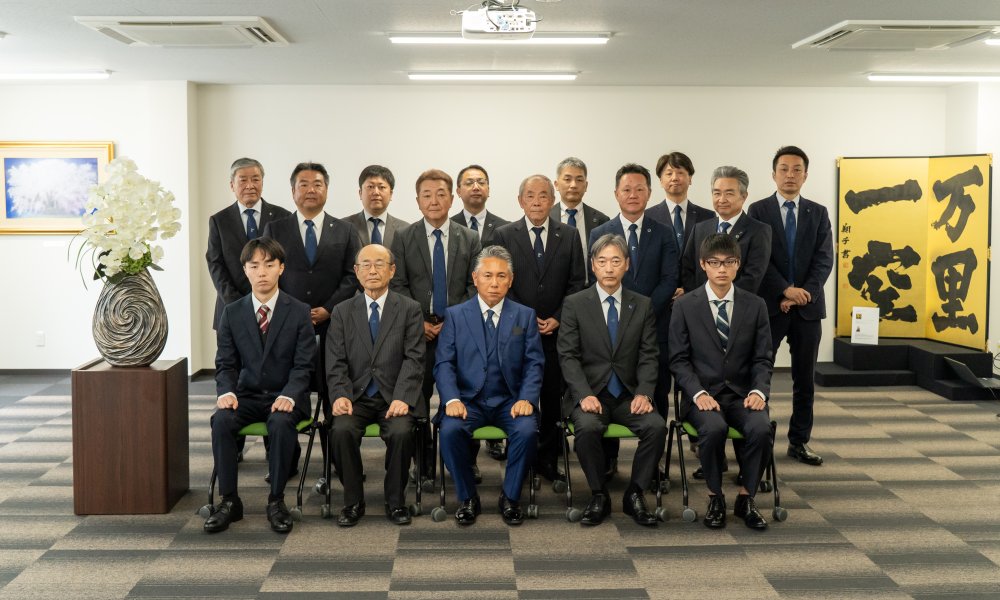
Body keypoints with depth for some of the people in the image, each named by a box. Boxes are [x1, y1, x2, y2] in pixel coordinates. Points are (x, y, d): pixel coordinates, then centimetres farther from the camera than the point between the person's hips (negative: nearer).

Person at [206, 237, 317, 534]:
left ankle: (276, 501, -19)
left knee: (281, 422, -35)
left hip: (285, 396, -2)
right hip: (247, 395, 2)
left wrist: (289, 395, -24)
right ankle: (229, 500, -16)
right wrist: (226, 392, -16)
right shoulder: (232, 313, 6)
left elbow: (303, 364, -6)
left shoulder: (299, 312, -1)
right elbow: (226, 363, 5)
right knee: (221, 420, -28)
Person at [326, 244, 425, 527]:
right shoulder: (342, 312, 11)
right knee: (341, 430, -28)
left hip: (395, 397, -1)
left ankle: (395, 501, -7)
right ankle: (353, 501, -7)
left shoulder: (410, 309, 5)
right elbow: (336, 362, 4)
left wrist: (402, 398, -18)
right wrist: (340, 395, -15)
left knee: (401, 432, -30)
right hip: (356, 396, 2)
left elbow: (414, 358, -4)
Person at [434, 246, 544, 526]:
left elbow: (534, 363, 3)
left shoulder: (525, 316, 9)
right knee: (450, 429, -30)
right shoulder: (455, 315, 6)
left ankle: (510, 497, -5)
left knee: (527, 430, -30)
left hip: (510, 400, 0)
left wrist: (527, 399, -15)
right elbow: (444, 364, -1)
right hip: (468, 399, 0)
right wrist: (452, 399, -18)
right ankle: (467, 498, -6)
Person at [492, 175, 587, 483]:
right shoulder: (504, 235, 3)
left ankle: (548, 458, 14)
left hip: (557, 330, 1)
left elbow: (577, 282, 5)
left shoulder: (569, 235, 6)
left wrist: (558, 319, -6)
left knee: (553, 397, 4)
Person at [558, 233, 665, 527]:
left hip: (629, 394, 2)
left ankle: (634, 496, -6)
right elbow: (568, 356, -4)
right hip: (590, 393, -2)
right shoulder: (574, 304, 2)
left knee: (656, 426, -26)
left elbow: (649, 356, 4)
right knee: (588, 427, -32)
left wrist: (643, 393, -13)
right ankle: (599, 497, -11)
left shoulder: (643, 305, 9)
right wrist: (585, 395, -18)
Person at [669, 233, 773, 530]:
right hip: (703, 392, -2)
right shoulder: (685, 305, 1)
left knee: (761, 428, -29)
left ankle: (745, 499, -6)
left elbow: (762, 359, 5)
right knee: (714, 428, -33)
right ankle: (715, 498, -8)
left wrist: (758, 391, -13)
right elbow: (679, 359, -2)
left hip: (742, 393, 2)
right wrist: (698, 393, -17)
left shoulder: (755, 305, 6)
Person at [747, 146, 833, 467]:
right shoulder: (758, 210, 1)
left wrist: (804, 293, -13)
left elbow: (824, 260, 1)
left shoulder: (818, 213, 9)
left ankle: (800, 441, 17)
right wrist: (786, 290, -17)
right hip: (769, 305, -3)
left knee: (805, 379, 8)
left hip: (808, 307, 3)